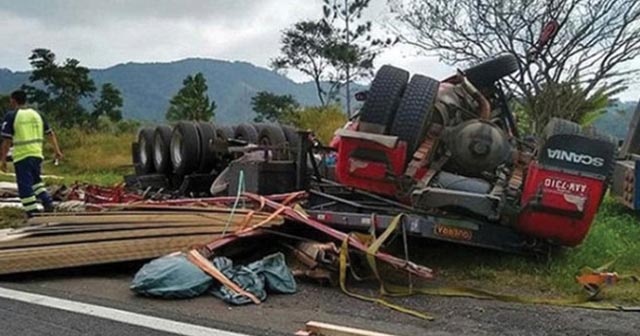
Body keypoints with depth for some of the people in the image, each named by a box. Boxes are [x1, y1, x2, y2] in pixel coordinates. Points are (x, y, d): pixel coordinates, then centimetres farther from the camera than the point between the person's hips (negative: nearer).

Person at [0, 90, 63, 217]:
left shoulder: (11, 116, -5)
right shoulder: (36, 114, 11)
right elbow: (50, 134, 12)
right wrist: (57, 150, 18)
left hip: (22, 156, -6)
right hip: (37, 154, 6)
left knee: (25, 187, 1)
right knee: (36, 180, 24)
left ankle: (33, 214, 1)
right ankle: (47, 201, 6)